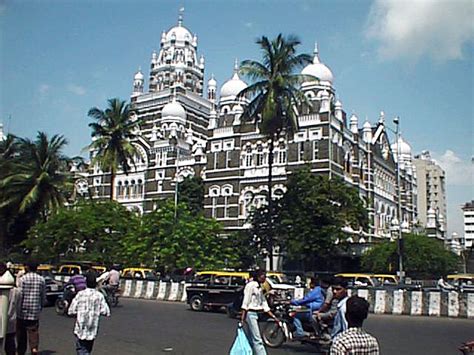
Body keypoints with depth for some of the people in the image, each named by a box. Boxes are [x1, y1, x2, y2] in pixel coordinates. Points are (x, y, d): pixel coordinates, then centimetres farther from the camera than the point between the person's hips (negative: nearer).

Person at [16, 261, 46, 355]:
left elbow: (20, 295, -11)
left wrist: (18, 308, -2)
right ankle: (34, 347, -17)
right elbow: (43, 296, 7)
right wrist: (40, 307, 20)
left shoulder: (23, 279, -8)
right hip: (35, 310, 2)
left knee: (21, 332, 12)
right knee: (34, 330, 3)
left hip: (23, 310, -1)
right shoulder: (41, 279, 2)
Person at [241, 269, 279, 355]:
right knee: (257, 340, -10)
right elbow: (245, 302, -14)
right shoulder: (251, 285, -10)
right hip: (250, 313, -9)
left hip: (255, 314, 9)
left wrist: (274, 317, 13)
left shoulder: (259, 288, 16)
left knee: (252, 340, 11)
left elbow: (264, 305, 17)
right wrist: (243, 317, -19)